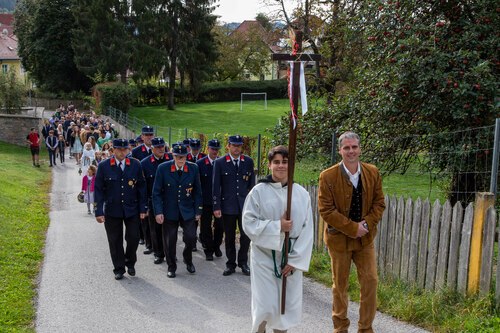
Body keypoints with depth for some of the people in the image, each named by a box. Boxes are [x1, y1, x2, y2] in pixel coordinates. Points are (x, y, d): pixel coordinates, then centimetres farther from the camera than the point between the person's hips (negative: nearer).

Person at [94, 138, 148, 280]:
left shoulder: (135, 165, -2)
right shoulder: (104, 166, -5)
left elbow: (141, 187, 2)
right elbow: (98, 190, -3)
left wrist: (143, 208, -1)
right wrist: (99, 211, -8)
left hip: (132, 210, 1)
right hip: (112, 210, 0)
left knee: (134, 238, 2)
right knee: (115, 241, 7)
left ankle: (130, 262, 29)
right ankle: (119, 269, 22)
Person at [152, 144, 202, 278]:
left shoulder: (193, 168, -3)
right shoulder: (163, 168, -8)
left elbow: (197, 191, 4)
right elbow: (156, 192, -5)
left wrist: (198, 211, 1)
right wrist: (158, 211, -10)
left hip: (187, 210, 1)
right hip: (169, 211, -1)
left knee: (191, 237, -7)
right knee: (169, 241, 5)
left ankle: (188, 259, 23)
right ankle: (171, 266, 25)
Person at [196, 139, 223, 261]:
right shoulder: (200, 163, -2)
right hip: (206, 201, -1)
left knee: (220, 226, 6)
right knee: (206, 227, 6)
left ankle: (216, 247, 27)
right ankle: (208, 250, 18)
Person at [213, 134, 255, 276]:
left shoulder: (248, 161, 5)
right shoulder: (220, 162, -2)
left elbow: (252, 184, 10)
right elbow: (216, 186, -2)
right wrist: (216, 206, -5)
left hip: (245, 204, 1)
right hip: (228, 205, -1)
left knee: (246, 235, 1)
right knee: (229, 237, 8)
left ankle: (243, 262, 17)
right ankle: (231, 264, 20)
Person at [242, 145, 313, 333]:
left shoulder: (301, 193, -1)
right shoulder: (258, 191, -7)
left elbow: (307, 230, -1)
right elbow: (249, 223, -8)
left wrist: (295, 260, -7)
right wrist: (277, 226, -17)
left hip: (292, 258, 3)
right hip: (264, 256, -2)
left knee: (288, 304, 8)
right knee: (265, 305, -1)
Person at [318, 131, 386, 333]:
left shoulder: (373, 173, -1)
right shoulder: (328, 176, -13)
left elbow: (379, 203, 3)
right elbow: (326, 210, -15)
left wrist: (367, 224, -14)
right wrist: (352, 228, -19)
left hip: (365, 237, 3)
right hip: (339, 238, -3)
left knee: (370, 281, 2)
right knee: (340, 285, 9)